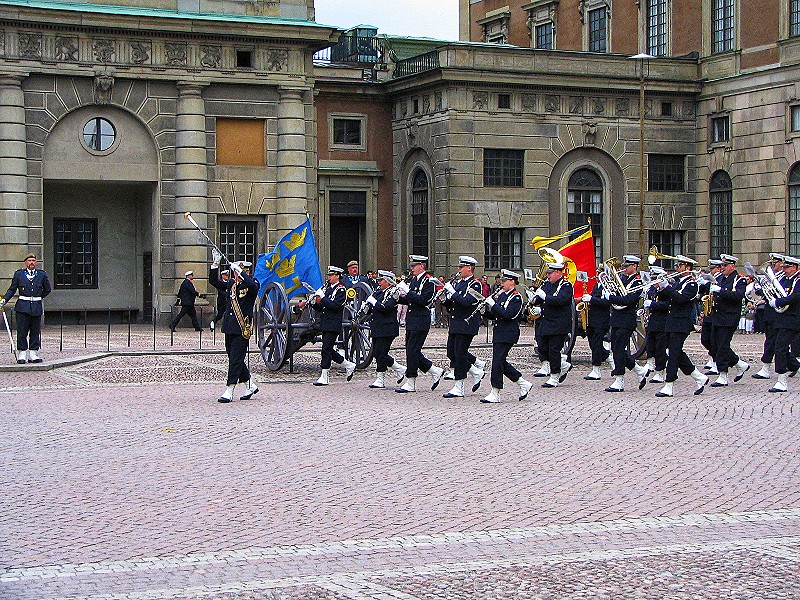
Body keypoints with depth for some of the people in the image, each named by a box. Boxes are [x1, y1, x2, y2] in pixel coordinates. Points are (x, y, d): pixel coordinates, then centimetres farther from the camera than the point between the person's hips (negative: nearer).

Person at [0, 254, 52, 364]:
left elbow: (47, 289, 19)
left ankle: (33, 355, 10)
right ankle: (22, 355, 3)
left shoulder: (42, 274, 7)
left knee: (35, 332, 4)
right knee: (22, 331, -2)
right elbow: (12, 289, 4)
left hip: (37, 307, 2)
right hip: (23, 307, -2)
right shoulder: (18, 274, 4)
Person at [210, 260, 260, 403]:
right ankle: (251, 386, 25)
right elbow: (214, 281, 14)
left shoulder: (252, 283, -4)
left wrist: (240, 271, -24)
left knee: (236, 359, -8)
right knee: (233, 358, 12)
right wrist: (215, 264, 4)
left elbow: (253, 286, -28)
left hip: (242, 328, -7)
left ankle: (229, 391, -6)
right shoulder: (231, 283, 14)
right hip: (229, 327, 7)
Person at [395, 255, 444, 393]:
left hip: (420, 321, -9)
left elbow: (423, 300, -21)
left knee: (412, 350, -7)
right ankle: (435, 371, 21)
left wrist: (407, 291, -22)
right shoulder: (413, 280, 15)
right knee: (412, 350, 9)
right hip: (411, 320, 9)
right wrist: (398, 296, 1)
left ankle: (410, 384, -1)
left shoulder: (428, 281, -11)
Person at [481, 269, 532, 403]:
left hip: (508, 334, -9)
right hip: (499, 333, 9)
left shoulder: (516, 298, -11)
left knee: (498, 361, -9)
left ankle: (495, 394, -3)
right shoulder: (501, 294, 14)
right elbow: (494, 315, 18)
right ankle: (523, 384, 22)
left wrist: (493, 304, -20)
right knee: (501, 362, 10)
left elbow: (507, 314, -23)